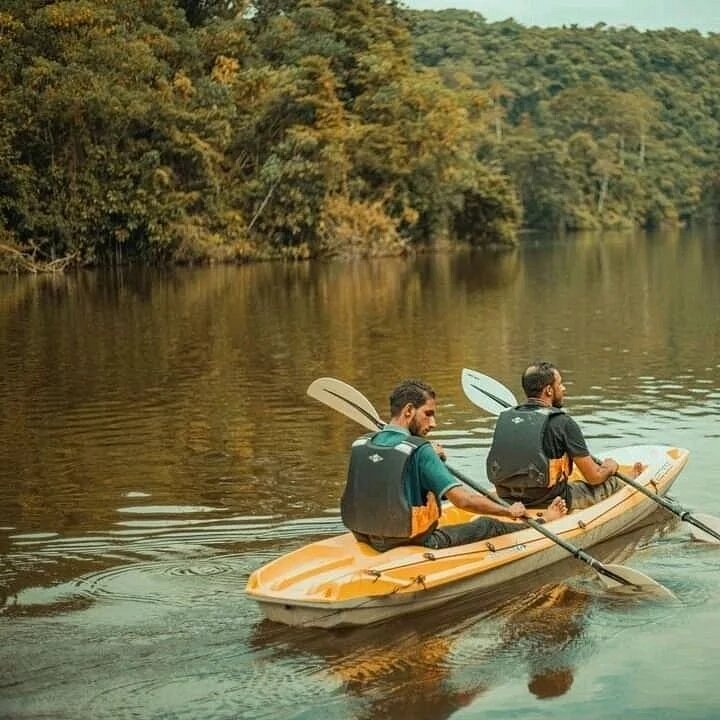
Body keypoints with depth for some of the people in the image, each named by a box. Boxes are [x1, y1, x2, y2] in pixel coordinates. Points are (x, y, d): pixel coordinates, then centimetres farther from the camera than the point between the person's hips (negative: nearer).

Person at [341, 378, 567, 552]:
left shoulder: (360, 445, 0)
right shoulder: (418, 450, -19)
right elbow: (462, 499, -21)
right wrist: (509, 511, -7)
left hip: (369, 541, 7)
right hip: (413, 546, -7)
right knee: (487, 526, 13)